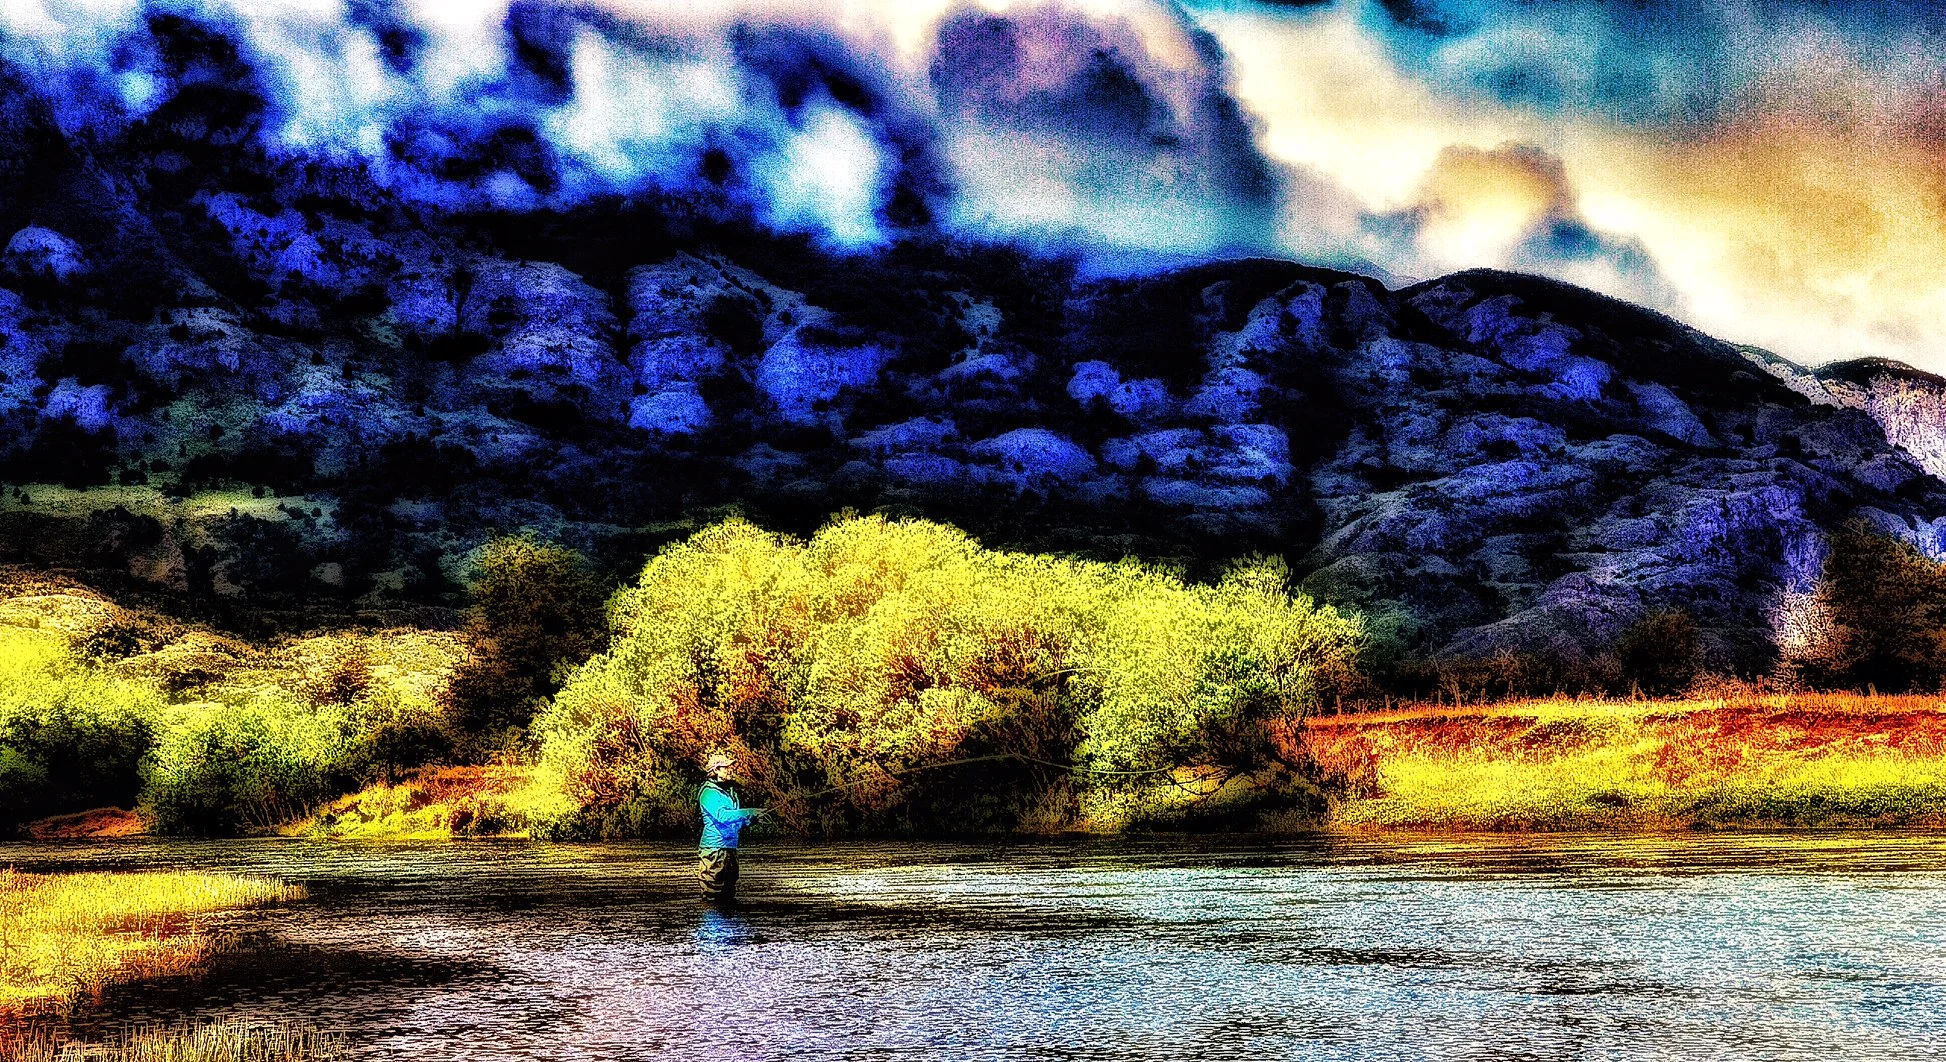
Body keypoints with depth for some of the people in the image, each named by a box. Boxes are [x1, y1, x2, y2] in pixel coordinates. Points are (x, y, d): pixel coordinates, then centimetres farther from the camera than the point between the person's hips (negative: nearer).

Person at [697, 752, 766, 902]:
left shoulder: (730, 792, 16)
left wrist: (752, 818, 3)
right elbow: (721, 815, -26)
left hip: (730, 849, 9)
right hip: (713, 849, -9)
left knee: (728, 893, 13)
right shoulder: (709, 792, -10)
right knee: (712, 893, -8)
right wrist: (748, 812, -28)